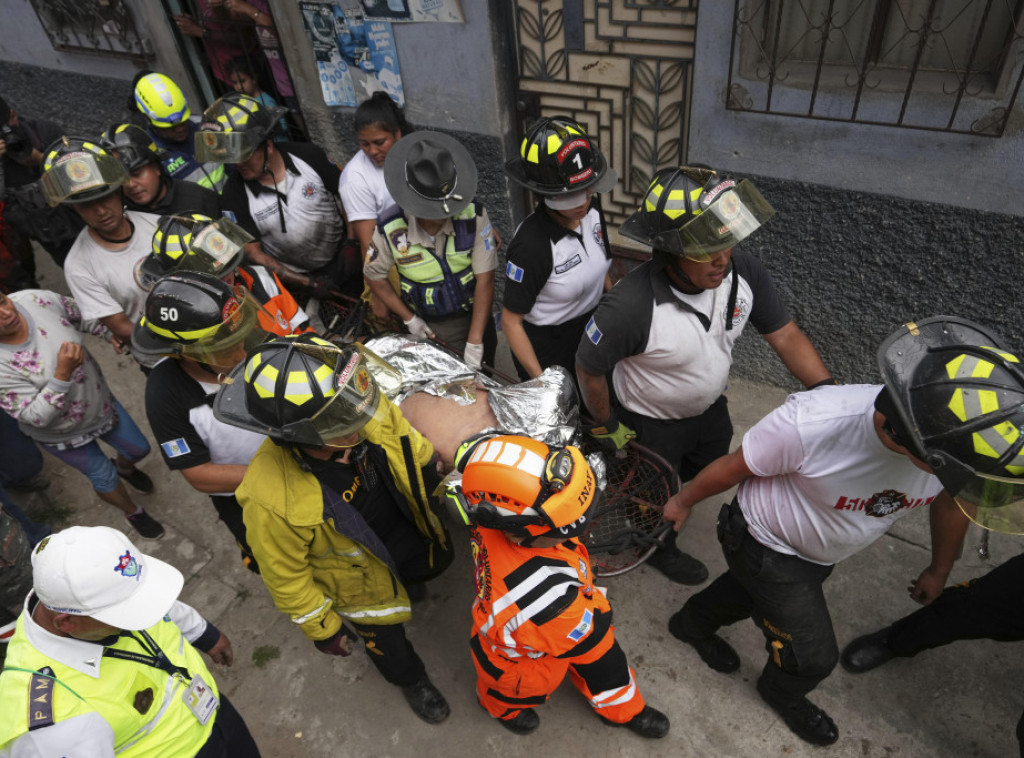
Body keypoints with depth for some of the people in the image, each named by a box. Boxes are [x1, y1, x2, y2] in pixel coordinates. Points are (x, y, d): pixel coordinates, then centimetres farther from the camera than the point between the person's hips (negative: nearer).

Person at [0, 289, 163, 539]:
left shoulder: (38, 299, -24)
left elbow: (83, 316, -4)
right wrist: (63, 371, -44)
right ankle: (133, 513, 49)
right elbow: (37, 416, -32)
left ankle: (124, 468, 61)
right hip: (61, 435, -4)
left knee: (139, 449, 23)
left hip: (100, 402, 5)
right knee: (104, 477, 16)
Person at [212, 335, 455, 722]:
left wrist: (436, 480, 8)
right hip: (360, 576, -3)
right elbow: (286, 576, -22)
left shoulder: (363, 407, -33)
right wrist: (321, 629, -7)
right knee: (385, 638, 25)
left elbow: (411, 447, -9)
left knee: (436, 562, 34)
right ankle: (410, 680, 61)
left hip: (409, 528, 4)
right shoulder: (272, 501, -44)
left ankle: (407, 581, 70)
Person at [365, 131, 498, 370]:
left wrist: (475, 342, -20)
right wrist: (409, 319, -4)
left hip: (474, 318, 1)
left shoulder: (474, 216, -21)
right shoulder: (390, 229, -19)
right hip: (426, 328, 0)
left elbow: (485, 280, -19)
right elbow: (374, 277, -1)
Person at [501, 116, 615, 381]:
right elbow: (511, 321, -24)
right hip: (546, 348, -6)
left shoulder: (591, 209, -11)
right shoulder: (531, 245, -32)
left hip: (591, 329, 6)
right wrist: (541, 380, -23)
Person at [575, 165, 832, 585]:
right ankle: (661, 550, 56)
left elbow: (785, 334, -11)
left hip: (710, 407, 6)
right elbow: (588, 368, -25)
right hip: (650, 425, -5)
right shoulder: (631, 306, -41)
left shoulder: (743, 271, -23)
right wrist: (607, 427, -11)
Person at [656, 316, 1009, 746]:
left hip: (822, 555, 5)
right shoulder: (811, 423, -43)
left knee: (749, 592, 29)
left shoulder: (957, 435, -27)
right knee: (814, 656, 8)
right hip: (766, 545, -5)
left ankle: (692, 625, 60)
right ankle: (782, 694, 45)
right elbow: (733, 468, -24)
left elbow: (951, 500, -3)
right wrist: (683, 502, -6)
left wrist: (939, 571, 14)